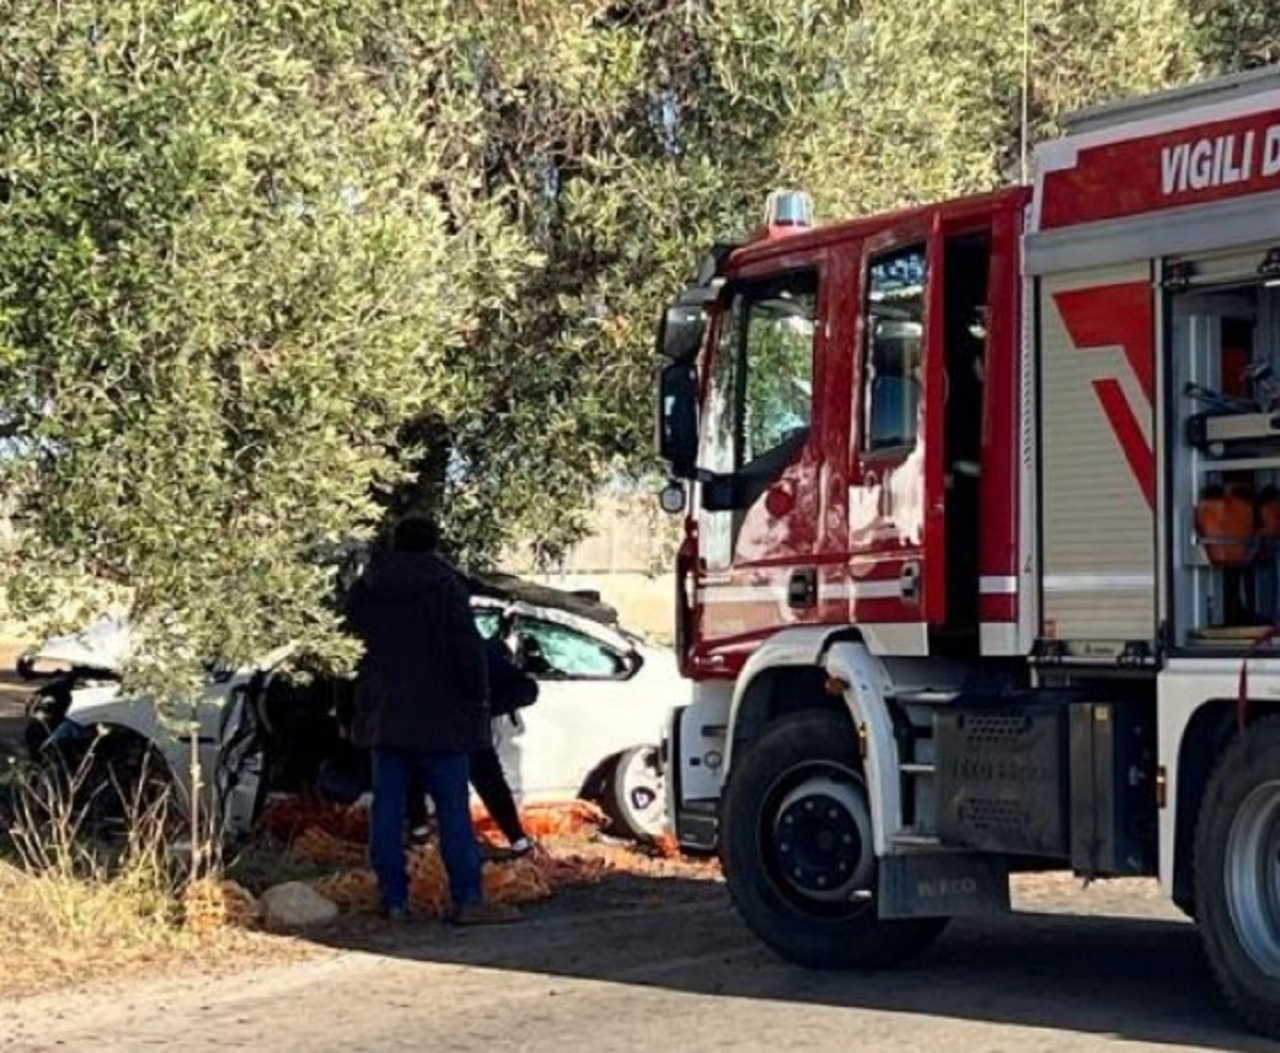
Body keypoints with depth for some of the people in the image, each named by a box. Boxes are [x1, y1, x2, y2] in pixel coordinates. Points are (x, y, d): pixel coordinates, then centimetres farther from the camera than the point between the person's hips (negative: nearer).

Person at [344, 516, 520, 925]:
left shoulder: (367, 588, 6)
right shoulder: (442, 584, -9)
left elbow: (355, 629, 22)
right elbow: (467, 646, -12)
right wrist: (478, 696, -4)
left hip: (383, 712, 5)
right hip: (437, 714, -5)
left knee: (387, 803, 7)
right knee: (452, 807, -4)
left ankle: (393, 897, 6)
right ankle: (468, 898, -7)